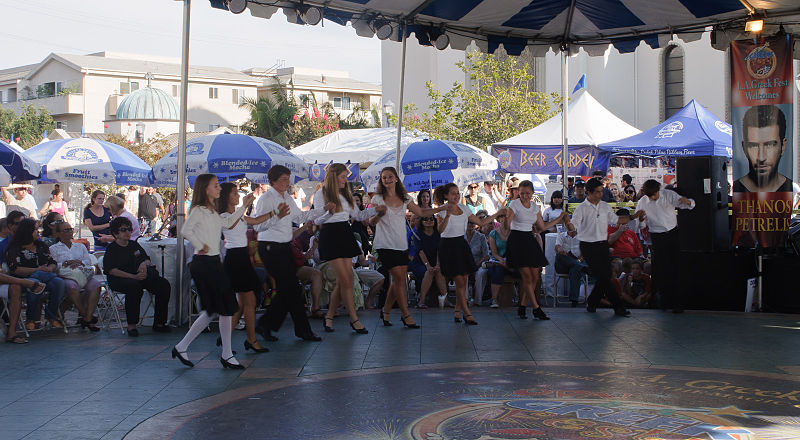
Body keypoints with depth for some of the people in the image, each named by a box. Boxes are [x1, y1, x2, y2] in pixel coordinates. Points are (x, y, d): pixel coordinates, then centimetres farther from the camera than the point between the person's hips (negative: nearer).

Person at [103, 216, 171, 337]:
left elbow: (147, 259, 25)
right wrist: (134, 277, -20)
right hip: (118, 280, -6)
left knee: (164, 285, -16)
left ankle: (159, 322, -9)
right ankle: (131, 326, -30)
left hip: (139, 277, 6)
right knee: (134, 286, -39)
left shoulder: (134, 245, 21)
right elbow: (111, 270, -10)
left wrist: (144, 264, -3)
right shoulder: (112, 248, 2)